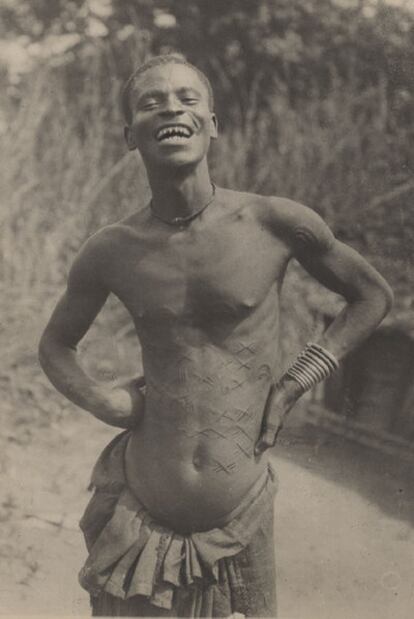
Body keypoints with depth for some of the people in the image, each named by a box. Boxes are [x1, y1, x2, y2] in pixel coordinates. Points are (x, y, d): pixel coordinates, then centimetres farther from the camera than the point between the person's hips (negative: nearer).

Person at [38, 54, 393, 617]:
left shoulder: (276, 224, -9)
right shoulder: (109, 254, -3)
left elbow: (374, 296, 7)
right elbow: (55, 345, 15)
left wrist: (297, 382, -3)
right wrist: (101, 401, -4)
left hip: (240, 520, -1)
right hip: (136, 518, 1)